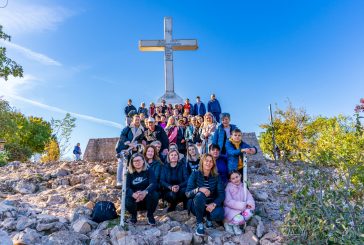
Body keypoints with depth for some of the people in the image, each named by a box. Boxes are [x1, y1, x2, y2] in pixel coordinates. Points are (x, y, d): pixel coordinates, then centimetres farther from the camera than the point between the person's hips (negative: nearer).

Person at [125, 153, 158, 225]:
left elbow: (153, 184, -21)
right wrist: (133, 194, -39)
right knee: (127, 201, -30)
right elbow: (126, 187, -15)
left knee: (154, 195, -32)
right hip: (134, 200, 1)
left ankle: (150, 215, -3)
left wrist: (145, 192, -43)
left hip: (147, 199, -1)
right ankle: (134, 215, 5)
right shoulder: (129, 174, -2)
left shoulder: (149, 171, -5)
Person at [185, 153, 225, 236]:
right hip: (197, 205, -1)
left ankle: (209, 218, 5)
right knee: (200, 195, -35)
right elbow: (187, 193, -14)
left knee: (219, 214, -32)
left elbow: (222, 194, -9)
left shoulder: (216, 177, -2)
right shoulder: (195, 174, -7)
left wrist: (213, 204, -28)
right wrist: (199, 189, -33)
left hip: (211, 204, 1)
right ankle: (199, 223, -17)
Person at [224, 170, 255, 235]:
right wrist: (242, 205, -23)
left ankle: (235, 225, 1)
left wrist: (249, 203, -21)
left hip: (242, 209, 6)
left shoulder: (243, 186, 5)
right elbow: (228, 202, -19)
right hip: (231, 210, -6)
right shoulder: (228, 188, -13)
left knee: (250, 211, -23)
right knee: (239, 219, -31)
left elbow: (249, 196, 3)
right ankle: (227, 222, 4)